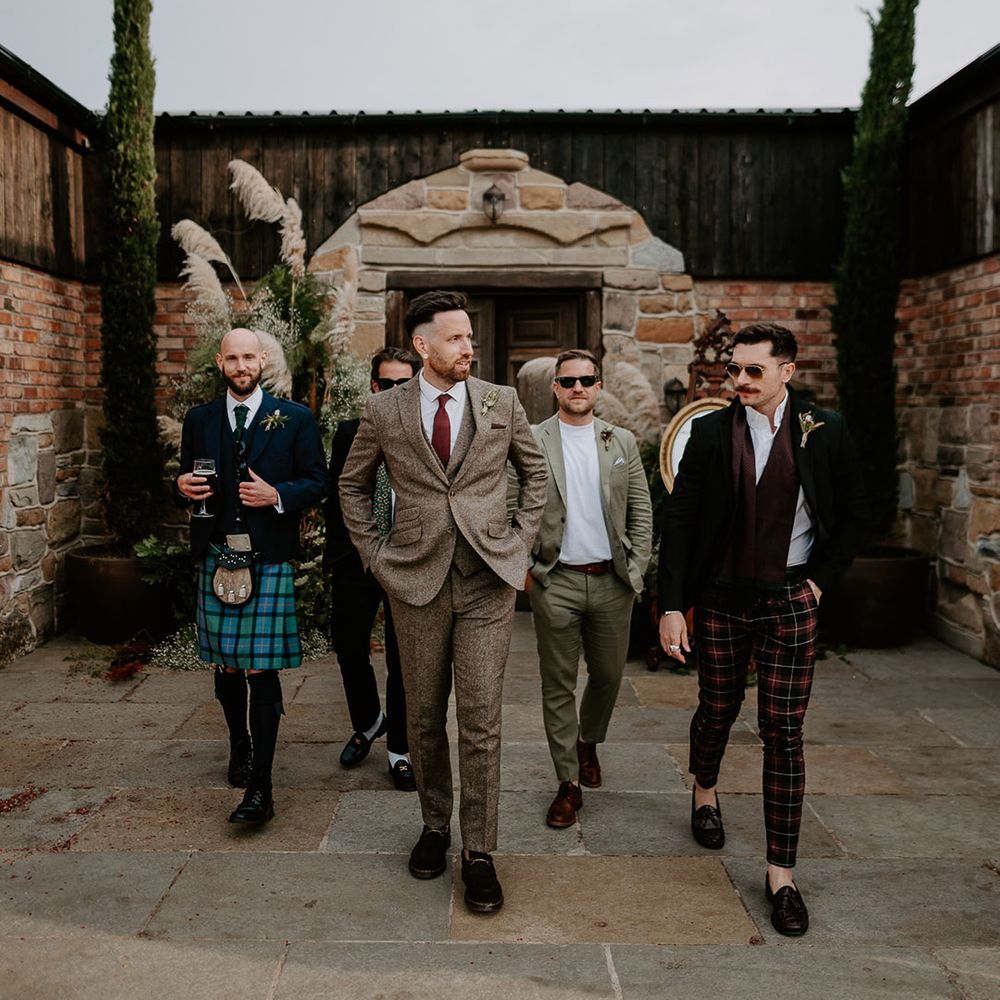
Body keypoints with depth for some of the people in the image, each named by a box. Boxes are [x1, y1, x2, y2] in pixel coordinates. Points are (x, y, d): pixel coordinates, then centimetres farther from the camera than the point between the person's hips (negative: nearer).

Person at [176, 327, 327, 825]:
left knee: (261, 668, -7)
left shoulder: (295, 419, 3)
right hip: (216, 556, 3)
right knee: (226, 664, 11)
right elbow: (187, 481, 18)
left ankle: (260, 787, -2)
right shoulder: (199, 420, 12)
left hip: (268, 559, -3)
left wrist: (277, 495, -15)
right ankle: (239, 744, 38)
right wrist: (184, 486, -6)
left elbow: (317, 481, 3)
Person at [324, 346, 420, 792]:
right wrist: (337, 551, 3)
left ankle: (400, 751, 23)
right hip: (355, 564, 3)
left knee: (403, 662, 6)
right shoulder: (349, 434, 5)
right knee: (349, 651, 12)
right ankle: (368, 723, 40)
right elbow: (334, 496, 7)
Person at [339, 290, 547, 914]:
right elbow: (353, 485, 14)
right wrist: (375, 552, 6)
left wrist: (521, 541, 6)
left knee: (481, 721, -1)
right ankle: (435, 827, 31)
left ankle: (480, 853, 11)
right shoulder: (384, 412, 2)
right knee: (424, 719, 11)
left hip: (488, 581, 0)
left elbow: (535, 472, 15)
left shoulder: (502, 403, 2)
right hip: (416, 581, 1)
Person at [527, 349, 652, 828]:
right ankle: (569, 783, 16)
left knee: (608, 676, 13)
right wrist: (525, 566, -7)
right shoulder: (530, 442, -1)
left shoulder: (622, 442, 8)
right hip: (555, 583, -2)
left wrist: (636, 568, 1)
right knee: (558, 685, 4)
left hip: (611, 581, 3)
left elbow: (641, 511, 9)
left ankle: (587, 741, 42)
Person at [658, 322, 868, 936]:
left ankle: (782, 873, 12)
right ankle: (705, 792, 49)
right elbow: (679, 520, -4)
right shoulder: (711, 432, -3)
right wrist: (672, 605, -9)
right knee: (716, 710, 17)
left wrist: (821, 579, -1)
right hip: (721, 600, 1)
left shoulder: (825, 432, -2)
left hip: (790, 602, -1)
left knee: (784, 732, 1)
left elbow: (854, 515, 8)